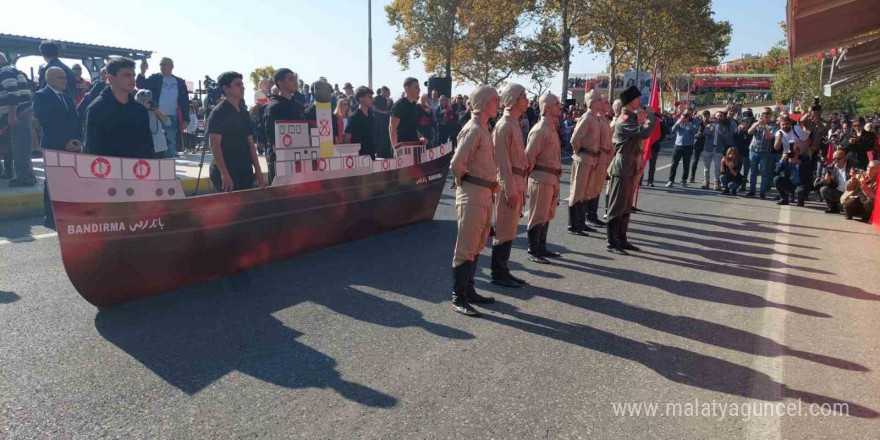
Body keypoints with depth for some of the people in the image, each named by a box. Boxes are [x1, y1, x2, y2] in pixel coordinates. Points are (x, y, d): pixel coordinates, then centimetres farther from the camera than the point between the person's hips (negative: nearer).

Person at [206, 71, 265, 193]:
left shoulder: (244, 113, 14)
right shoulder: (218, 113, -6)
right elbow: (214, 144, -13)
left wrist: (257, 170, 11)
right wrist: (224, 174, -22)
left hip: (245, 171, 7)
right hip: (226, 172, -7)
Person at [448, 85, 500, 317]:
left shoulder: (483, 128, 14)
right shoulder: (473, 129, -16)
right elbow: (456, 164, -21)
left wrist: (491, 184, 12)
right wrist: (465, 183, -5)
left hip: (485, 194, 10)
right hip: (472, 194, -10)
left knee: (477, 246, 16)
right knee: (466, 247, -4)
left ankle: (468, 291, 27)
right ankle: (457, 298, 3)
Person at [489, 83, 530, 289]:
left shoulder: (514, 123, 14)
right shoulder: (504, 126, -15)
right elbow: (502, 161, -18)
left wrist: (520, 187, 16)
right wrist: (510, 190, -19)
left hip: (517, 182, 9)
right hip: (509, 183, -9)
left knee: (510, 230, 14)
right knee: (504, 230, -1)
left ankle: (503, 270, 24)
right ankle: (498, 274, 9)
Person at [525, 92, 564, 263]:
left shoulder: (552, 127, 13)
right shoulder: (540, 129, -17)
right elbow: (529, 156, -17)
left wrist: (557, 172, 13)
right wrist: (532, 173, -7)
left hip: (552, 177, 9)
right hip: (541, 177, -9)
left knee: (547, 215, 17)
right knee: (538, 216, -1)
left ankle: (542, 247, 29)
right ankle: (533, 251, 9)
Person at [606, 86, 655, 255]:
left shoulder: (632, 117, 15)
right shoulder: (624, 120, -17)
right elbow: (644, 133, -29)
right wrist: (651, 115, -13)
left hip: (631, 167, 10)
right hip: (622, 168, -10)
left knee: (626, 207, 13)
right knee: (617, 206, -5)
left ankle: (622, 239, 21)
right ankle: (612, 243, 0)